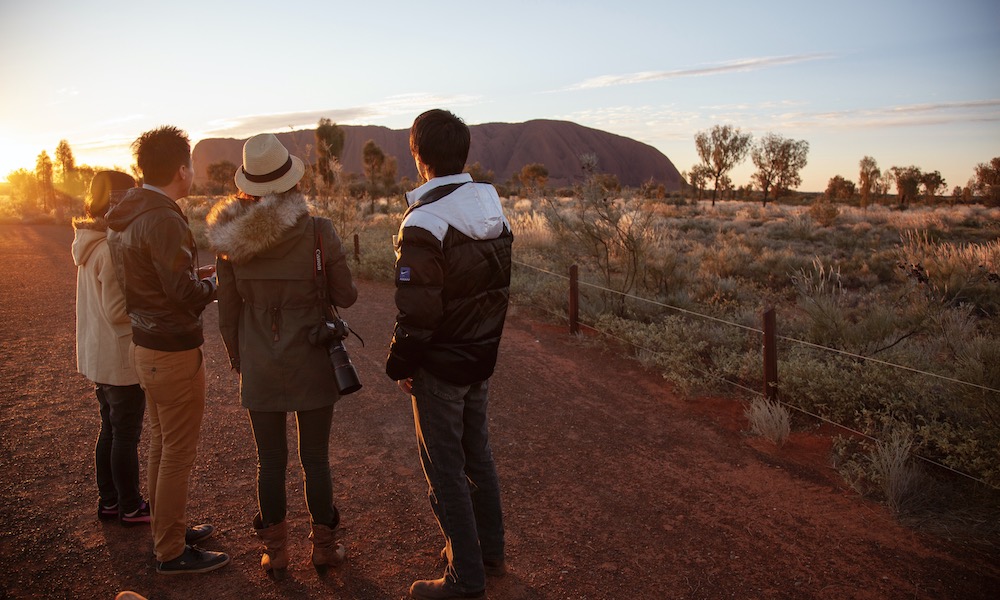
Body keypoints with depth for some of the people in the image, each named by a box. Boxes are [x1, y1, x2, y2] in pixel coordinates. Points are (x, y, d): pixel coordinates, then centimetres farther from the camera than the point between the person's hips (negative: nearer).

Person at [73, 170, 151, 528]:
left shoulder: (93, 244, 8)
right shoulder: (113, 249, -22)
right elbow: (117, 310, -23)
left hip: (98, 356, 9)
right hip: (122, 358, -9)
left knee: (110, 429, 19)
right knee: (126, 434, 4)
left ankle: (109, 501, 31)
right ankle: (130, 508, 17)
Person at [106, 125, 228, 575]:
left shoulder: (124, 219, 8)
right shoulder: (164, 220, -22)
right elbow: (185, 293, -24)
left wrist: (194, 276, 12)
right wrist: (213, 283, -5)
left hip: (145, 346, 10)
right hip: (174, 351, -10)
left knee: (161, 444, 21)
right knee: (178, 452, 3)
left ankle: (168, 530, 37)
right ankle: (172, 552, 15)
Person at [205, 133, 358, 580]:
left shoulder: (230, 237, -6)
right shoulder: (318, 231, -14)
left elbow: (228, 309, 2)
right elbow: (346, 296, -6)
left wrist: (238, 360, 15)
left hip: (259, 368, 2)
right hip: (312, 364, -2)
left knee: (270, 460, 15)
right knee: (315, 459, 12)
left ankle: (275, 552, 28)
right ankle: (323, 547, 26)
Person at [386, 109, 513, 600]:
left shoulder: (423, 223, -22)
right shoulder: (494, 210, 2)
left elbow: (417, 312, -22)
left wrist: (399, 365, -8)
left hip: (439, 366, -8)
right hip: (482, 357, 8)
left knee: (445, 470, 5)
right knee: (477, 453, 21)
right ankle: (490, 550, 36)